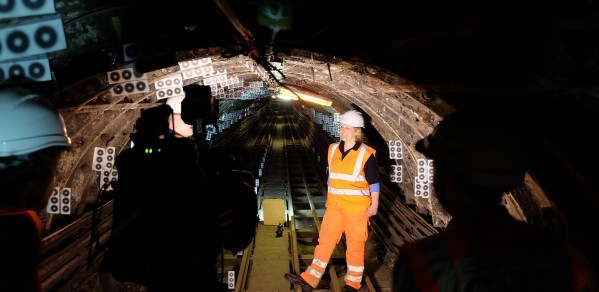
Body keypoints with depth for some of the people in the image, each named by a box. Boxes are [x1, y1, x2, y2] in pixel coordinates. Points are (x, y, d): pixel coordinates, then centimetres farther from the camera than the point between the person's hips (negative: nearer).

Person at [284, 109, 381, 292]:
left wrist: (374, 204, -8)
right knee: (325, 240, 9)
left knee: (355, 244, 7)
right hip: (334, 206, 5)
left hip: (357, 207, -5)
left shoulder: (366, 154, -12)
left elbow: (374, 182, -7)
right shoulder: (333, 149, 6)